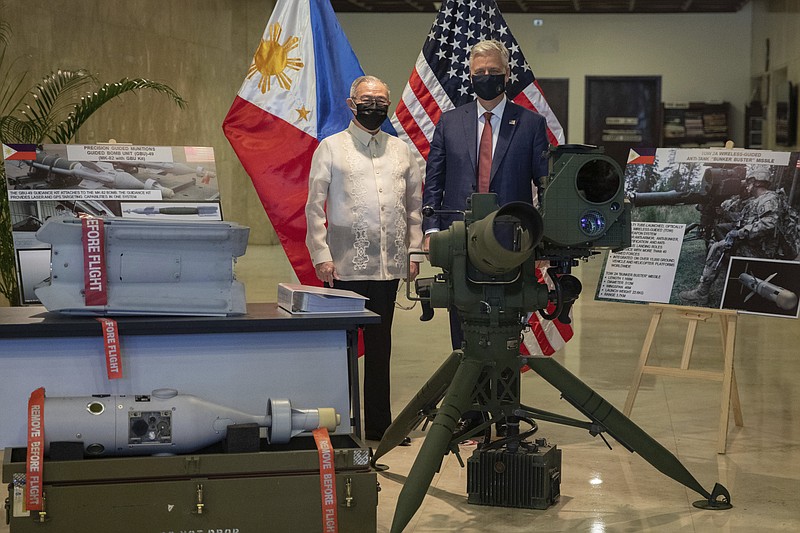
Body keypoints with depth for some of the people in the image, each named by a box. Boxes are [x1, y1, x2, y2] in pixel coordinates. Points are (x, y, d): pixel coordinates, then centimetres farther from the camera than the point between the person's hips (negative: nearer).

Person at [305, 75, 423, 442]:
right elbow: (315, 206, 0)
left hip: (389, 265, 3)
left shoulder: (401, 151, 14)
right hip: (346, 264, -3)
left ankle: (379, 425, 16)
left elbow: (414, 205, 15)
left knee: (380, 346, 9)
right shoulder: (331, 148, 4)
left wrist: (414, 253, 7)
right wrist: (321, 255, -7)